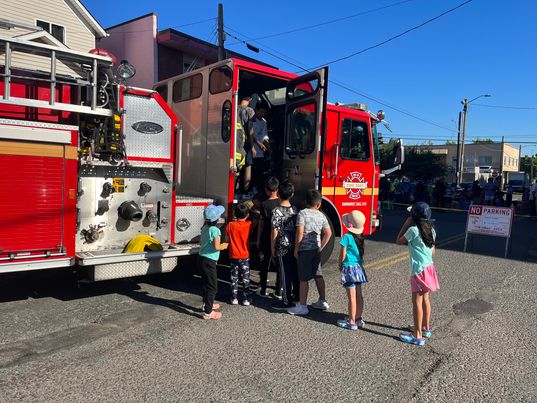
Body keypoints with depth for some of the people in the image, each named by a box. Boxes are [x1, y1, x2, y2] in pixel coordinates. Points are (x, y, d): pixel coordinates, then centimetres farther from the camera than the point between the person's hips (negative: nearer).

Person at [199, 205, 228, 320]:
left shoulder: (204, 227, 6)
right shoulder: (215, 230, -19)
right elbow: (217, 247, -24)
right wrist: (224, 246, -5)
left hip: (202, 258, 9)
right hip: (209, 261, -9)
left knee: (206, 283, 23)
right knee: (212, 286, 0)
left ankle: (207, 304, 39)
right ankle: (208, 313, 4)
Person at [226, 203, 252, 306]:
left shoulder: (231, 225, -9)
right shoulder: (249, 225, -10)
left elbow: (227, 237, 3)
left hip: (233, 256, 1)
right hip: (245, 256, -1)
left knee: (234, 278, 11)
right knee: (246, 279, 8)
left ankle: (234, 298, 15)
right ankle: (246, 299, 12)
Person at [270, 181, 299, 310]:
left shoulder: (277, 211, -15)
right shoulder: (294, 209, 2)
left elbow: (274, 232, -15)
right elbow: (297, 227, 8)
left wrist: (272, 248, -5)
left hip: (283, 247, -6)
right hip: (295, 246, 6)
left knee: (285, 274, 2)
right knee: (295, 272, 16)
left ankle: (287, 302, 10)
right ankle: (297, 297, 29)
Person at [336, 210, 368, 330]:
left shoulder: (346, 237, -17)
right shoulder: (360, 237, 3)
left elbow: (342, 255, -12)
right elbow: (361, 252, 9)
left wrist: (340, 265, 3)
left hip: (349, 268, -7)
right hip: (359, 267, 7)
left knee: (351, 297, 0)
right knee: (358, 295, 15)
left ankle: (351, 322, 9)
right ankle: (359, 319, 26)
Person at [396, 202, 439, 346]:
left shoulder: (413, 230, -17)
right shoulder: (430, 230, 6)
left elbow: (398, 241, -3)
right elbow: (432, 251, 14)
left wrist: (406, 224, -5)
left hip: (419, 269, -8)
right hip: (429, 267, 8)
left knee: (417, 302, -2)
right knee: (425, 299, 19)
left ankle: (418, 336, 3)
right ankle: (426, 328, 32)